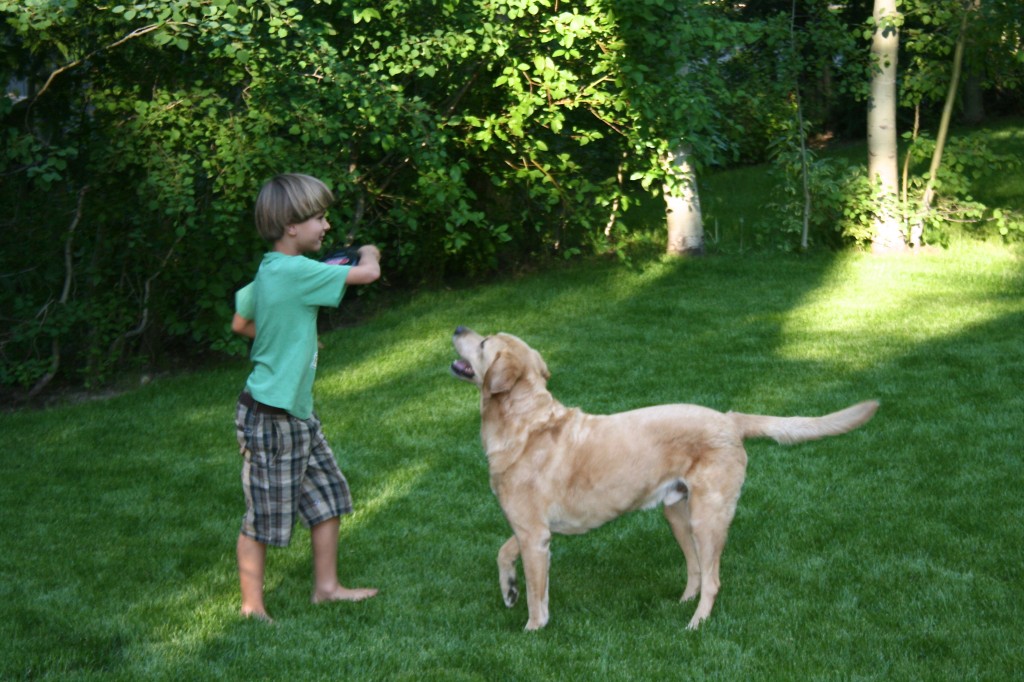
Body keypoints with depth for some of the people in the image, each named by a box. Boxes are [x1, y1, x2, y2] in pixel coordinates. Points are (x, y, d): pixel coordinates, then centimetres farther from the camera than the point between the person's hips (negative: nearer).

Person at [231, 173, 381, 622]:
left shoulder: (268, 271, 6)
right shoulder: (295, 271, -23)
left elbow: (240, 323, 21)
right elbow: (368, 274, -23)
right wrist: (369, 253, -1)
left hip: (298, 415, 10)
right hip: (270, 419, -10)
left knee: (328, 495, 17)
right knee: (263, 518, 4)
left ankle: (326, 586, 29)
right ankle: (252, 607, 17)